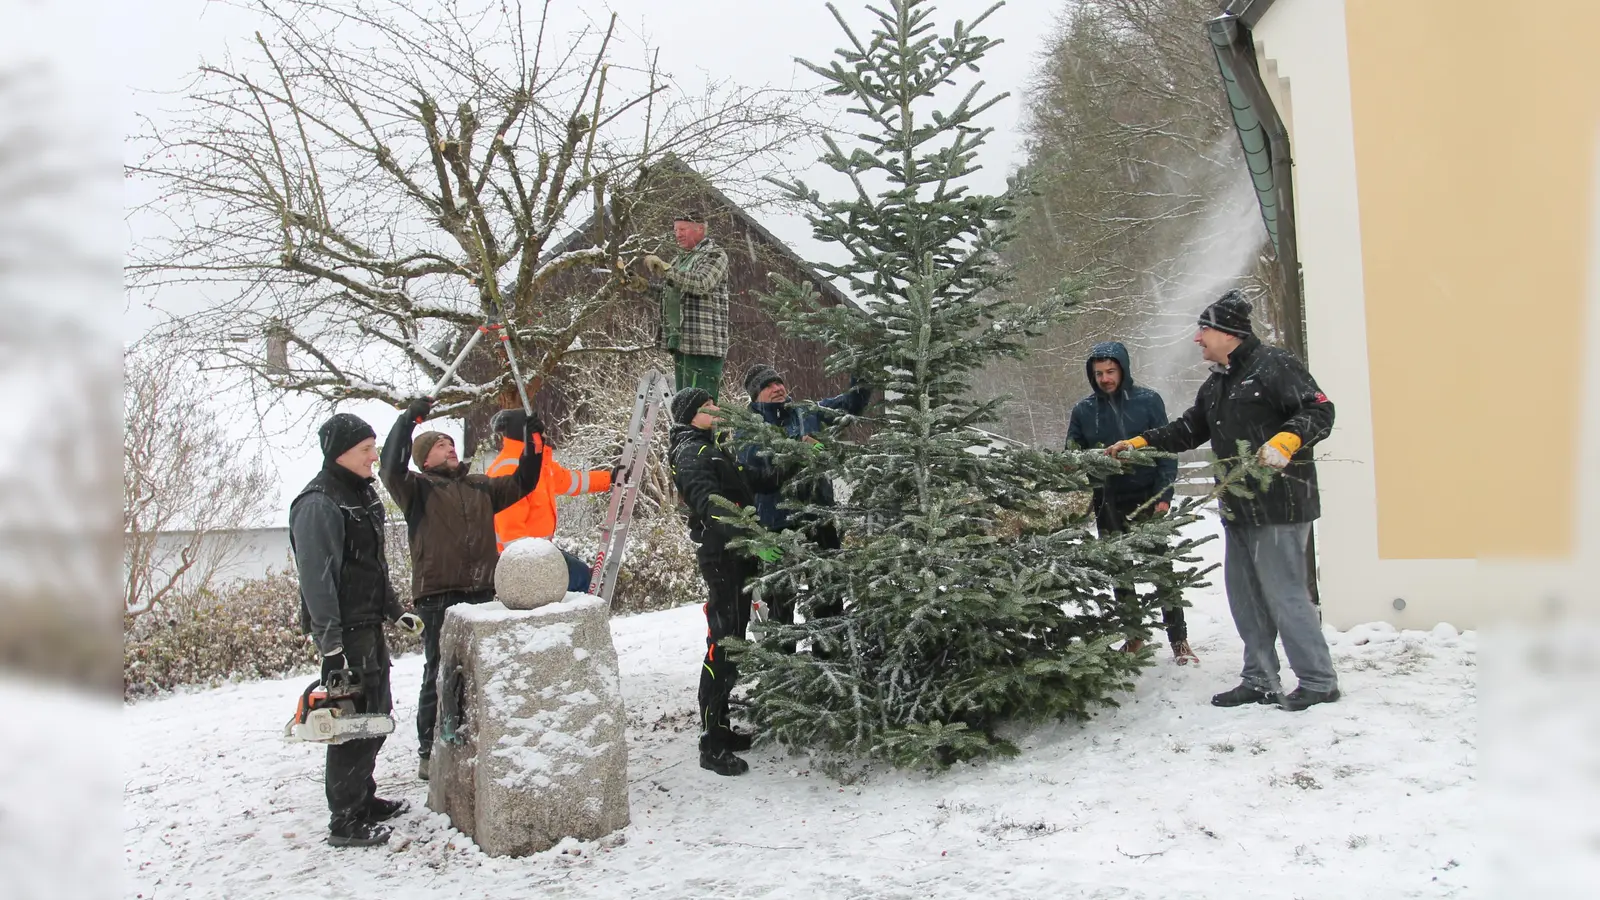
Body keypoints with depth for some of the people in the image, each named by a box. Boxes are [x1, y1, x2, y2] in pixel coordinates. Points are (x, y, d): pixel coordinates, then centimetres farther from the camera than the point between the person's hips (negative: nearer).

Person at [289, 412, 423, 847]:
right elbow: (317, 579, -22)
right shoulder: (318, 505, -17)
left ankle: (364, 798, 32)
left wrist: (395, 611, 23)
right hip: (343, 629, -10)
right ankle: (345, 822, 6)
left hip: (369, 623, 10)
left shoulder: (361, 493, 13)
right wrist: (330, 645, -24)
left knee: (377, 714, 17)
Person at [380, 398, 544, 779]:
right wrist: (408, 419, -20)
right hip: (438, 595, -6)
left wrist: (533, 445, 15)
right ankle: (431, 752, 6)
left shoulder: (479, 486, 19)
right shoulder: (418, 489, 2)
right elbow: (391, 467, -16)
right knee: (440, 674, -4)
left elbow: (521, 483, 27)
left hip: (482, 592, 6)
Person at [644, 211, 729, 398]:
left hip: (703, 343, -9)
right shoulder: (682, 258, 23)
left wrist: (664, 268, -19)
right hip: (681, 341, 9)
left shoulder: (714, 255, -3)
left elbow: (701, 284, -21)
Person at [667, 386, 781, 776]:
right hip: (720, 555, -10)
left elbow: (741, 490, 31)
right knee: (722, 644, -11)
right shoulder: (690, 451, -10)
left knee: (733, 640, 15)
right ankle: (711, 746, -7)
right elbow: (707, 499, -27)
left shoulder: (710, 447, 20)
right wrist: (740, 532, -41)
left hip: (737, 554, 10)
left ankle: (720, 728, 25)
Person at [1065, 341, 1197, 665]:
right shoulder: (1084, 410, 3)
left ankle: (1178, 639, 8)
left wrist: (1164, 494, -11)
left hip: (1148, 500, -3)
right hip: (1108, 505, 3)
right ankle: (1133, 635, 23)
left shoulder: (1148, 401, -3)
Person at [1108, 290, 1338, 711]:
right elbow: (1187, 430, 24)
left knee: (1284, 593, -6)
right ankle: (1260, 681, 22)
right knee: (1245, 597, 12)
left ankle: (1319, 681, 7)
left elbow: (1319, 411, -15)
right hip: (1239, 509, 9)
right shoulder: (1216, 384, 19)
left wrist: (1286, 440, -30)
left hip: (1279, 505, -9)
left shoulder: (1273, 365, -9)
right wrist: (1139, 443, 16)